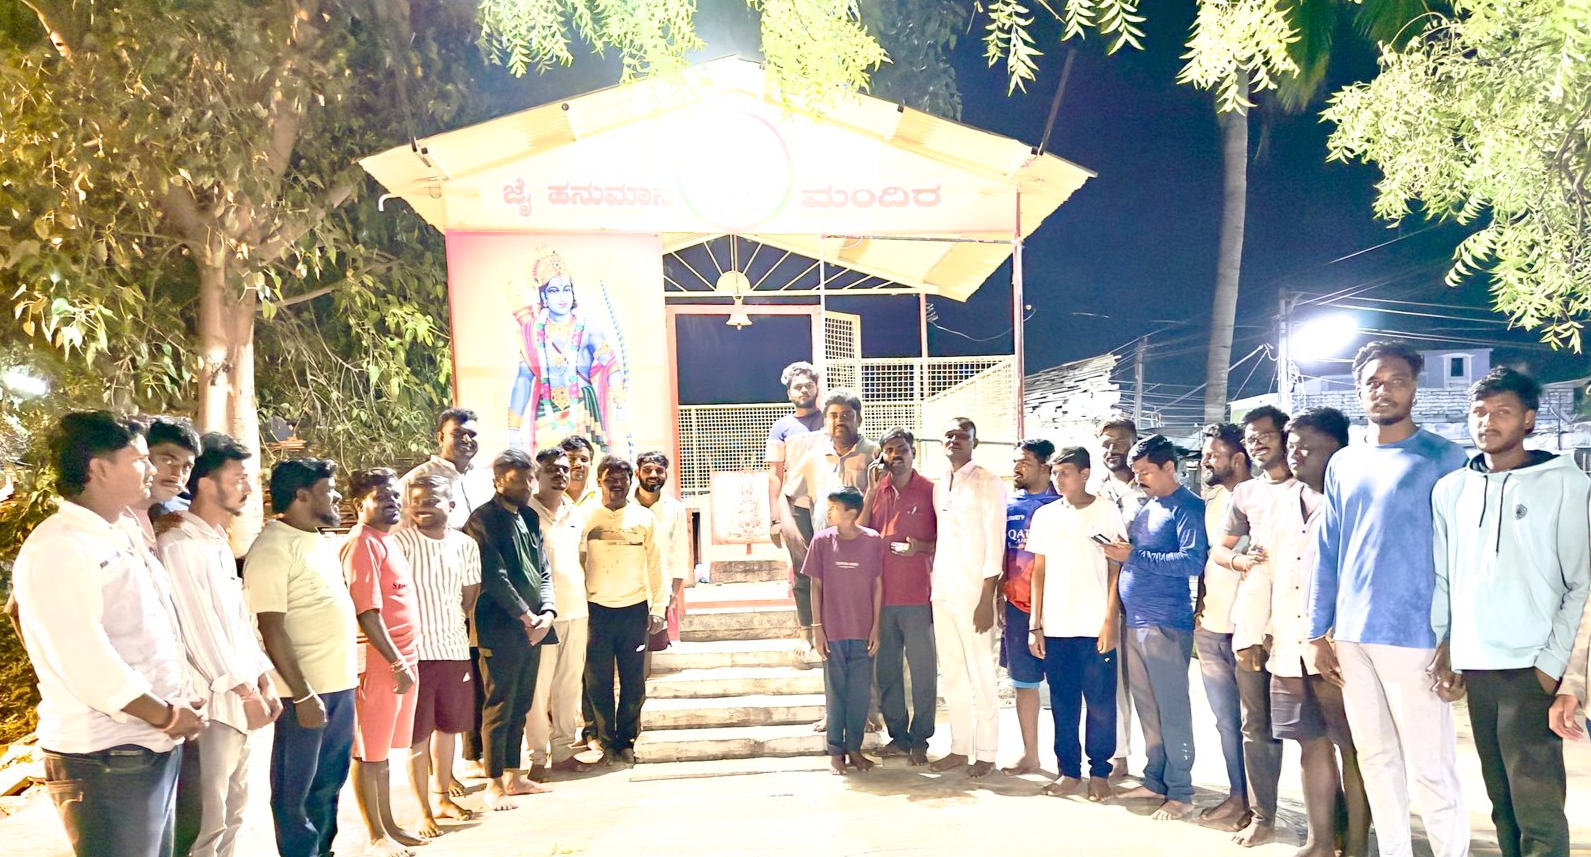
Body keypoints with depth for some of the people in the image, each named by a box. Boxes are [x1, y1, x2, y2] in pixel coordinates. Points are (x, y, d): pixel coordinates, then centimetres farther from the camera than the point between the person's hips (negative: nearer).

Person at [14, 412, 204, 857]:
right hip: (107, 759, -9)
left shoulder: (124, 538, 15)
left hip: (157, 747, 9)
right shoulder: (57, 548, -15)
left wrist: (180, 709, 7)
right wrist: (168, 716, -15)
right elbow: (85, 661, -23)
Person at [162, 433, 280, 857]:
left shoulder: (220, 543, 14)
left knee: (232, 813, 17)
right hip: (209, 703, -9)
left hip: (238, 699, 9)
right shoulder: (179, 545, -15)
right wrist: (246, 690, -15)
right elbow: (199, 627, -19)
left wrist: (264, 680, 11)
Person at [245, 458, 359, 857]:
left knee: (329, 783, 17)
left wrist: (351, 675, 16)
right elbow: (272, 629, -18)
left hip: (340, 684, 8)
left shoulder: (322, 541, 12)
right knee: (296, 791, 5)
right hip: (306, 690, -8)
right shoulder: (272, 549, -14)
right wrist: (302, 694, -19)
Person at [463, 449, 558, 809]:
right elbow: (495, 576, -15)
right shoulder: (483, 520, -8)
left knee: (520, 707, 14)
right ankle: (494, 784, 7)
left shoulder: (530, 517, 14)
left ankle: (513, 776, 23)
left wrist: (547, 612, -4)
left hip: (533, 628, 7)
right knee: (498, 709, -1)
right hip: (501, 630, -7)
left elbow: (543, 571, 12)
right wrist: (525, 616, -15)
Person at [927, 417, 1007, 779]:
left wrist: (986, 599, -15)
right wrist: (932, 582, 10)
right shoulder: (940, 487, 14)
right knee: (952, 677, 11)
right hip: (942, 592, 7)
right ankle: (960, 748, 20)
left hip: (973, 593, -6)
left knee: (981, 677, -1)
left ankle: (985, 754, 8)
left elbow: (995, 543, -10)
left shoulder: (987, 484, -6)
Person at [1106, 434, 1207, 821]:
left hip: (1166, 624, -8)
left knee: (1172, 709, -2)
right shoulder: (1146, 507, 16)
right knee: (1147, 708, 14)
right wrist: (1120, 552, 0)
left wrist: (1133, 555, -19)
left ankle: (1180, 793, 5)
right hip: (1134, 620, 8)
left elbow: (1193, 562, -19)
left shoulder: (1188, 508, -9)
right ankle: (1155, 781, 24)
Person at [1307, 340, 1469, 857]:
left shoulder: (1442, 457, -2)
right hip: (1351, 635, 5)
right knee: (1375, 759, 12)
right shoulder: (1343, 464, 11)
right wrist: (1317, 632, 9)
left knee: (1430, 767, -2)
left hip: (1413, 635, -5)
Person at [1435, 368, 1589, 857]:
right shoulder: (1451, 490, 11)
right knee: (1501, 799, 9)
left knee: (1537, 806, -6)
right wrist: (1444, 645, 6)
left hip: (1531, 668, -4)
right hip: (1474, 667, 4)